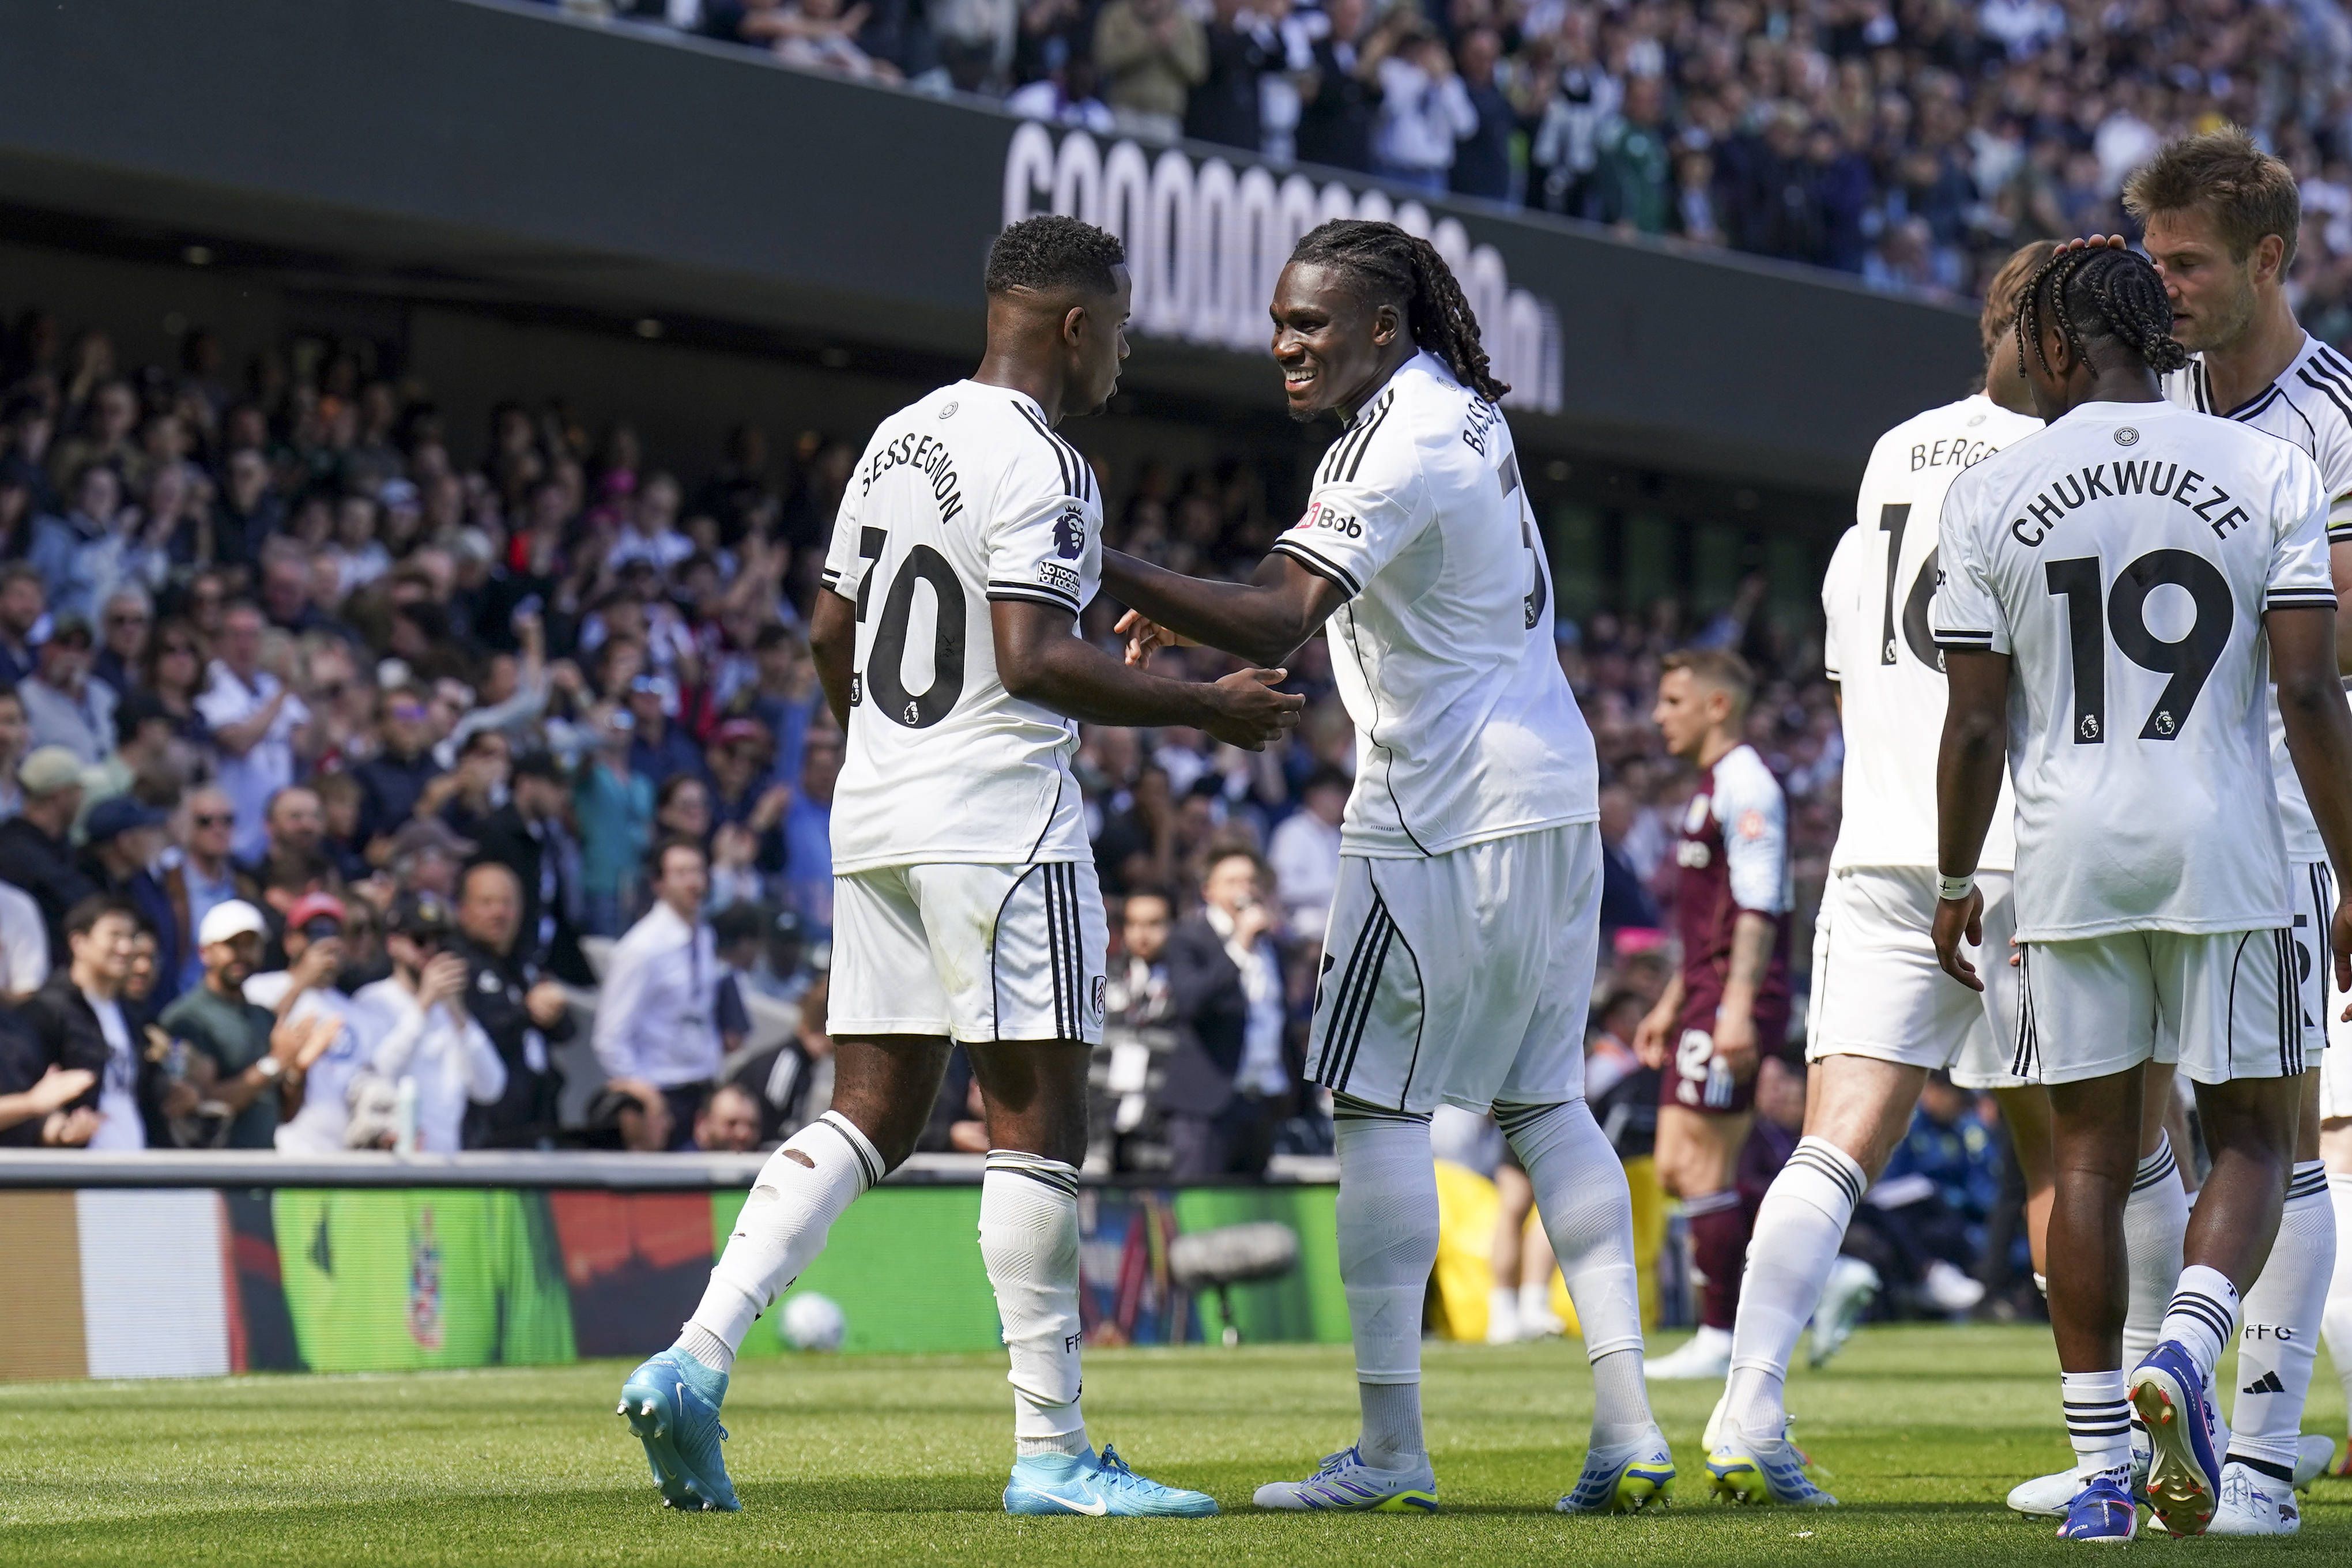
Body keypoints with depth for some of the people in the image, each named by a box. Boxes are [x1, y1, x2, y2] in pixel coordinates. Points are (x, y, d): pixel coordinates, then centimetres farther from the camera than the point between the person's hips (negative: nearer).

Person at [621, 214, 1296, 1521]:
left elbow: (831, 639, 18)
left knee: (870, 1117, 10)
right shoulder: (1039, 463, -12)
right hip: (1001, 821, -8)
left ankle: (695, 1364, -3)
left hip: (877, 817, 8)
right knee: (1038, 1124, -3)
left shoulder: (898, 439, 14)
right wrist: (1206, 709, -13)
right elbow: (1033, 659, -21)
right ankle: (1051, 1452, 0)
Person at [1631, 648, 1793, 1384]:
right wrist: (1669, 1007, 28)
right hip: (1708, 996, 10)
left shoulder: (1746, 784, -11)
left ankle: (1720, 1338, -4)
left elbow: (1758, 907, -20)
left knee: (1702, 1165, -9)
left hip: (1737, 997, -10)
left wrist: (1737, 1007, -27)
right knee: (1678, 1169, 7)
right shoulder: (1714, 786, 21)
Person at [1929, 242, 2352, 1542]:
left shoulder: (1991, 496, 0)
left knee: (2091, 1159, 7)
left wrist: (1956, 882, 14)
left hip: (2072, 851, 1)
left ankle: (2099, 1472, 4)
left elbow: (1976, 722, 0)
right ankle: (2186, 1351, -16)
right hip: (2224, 847, -1)